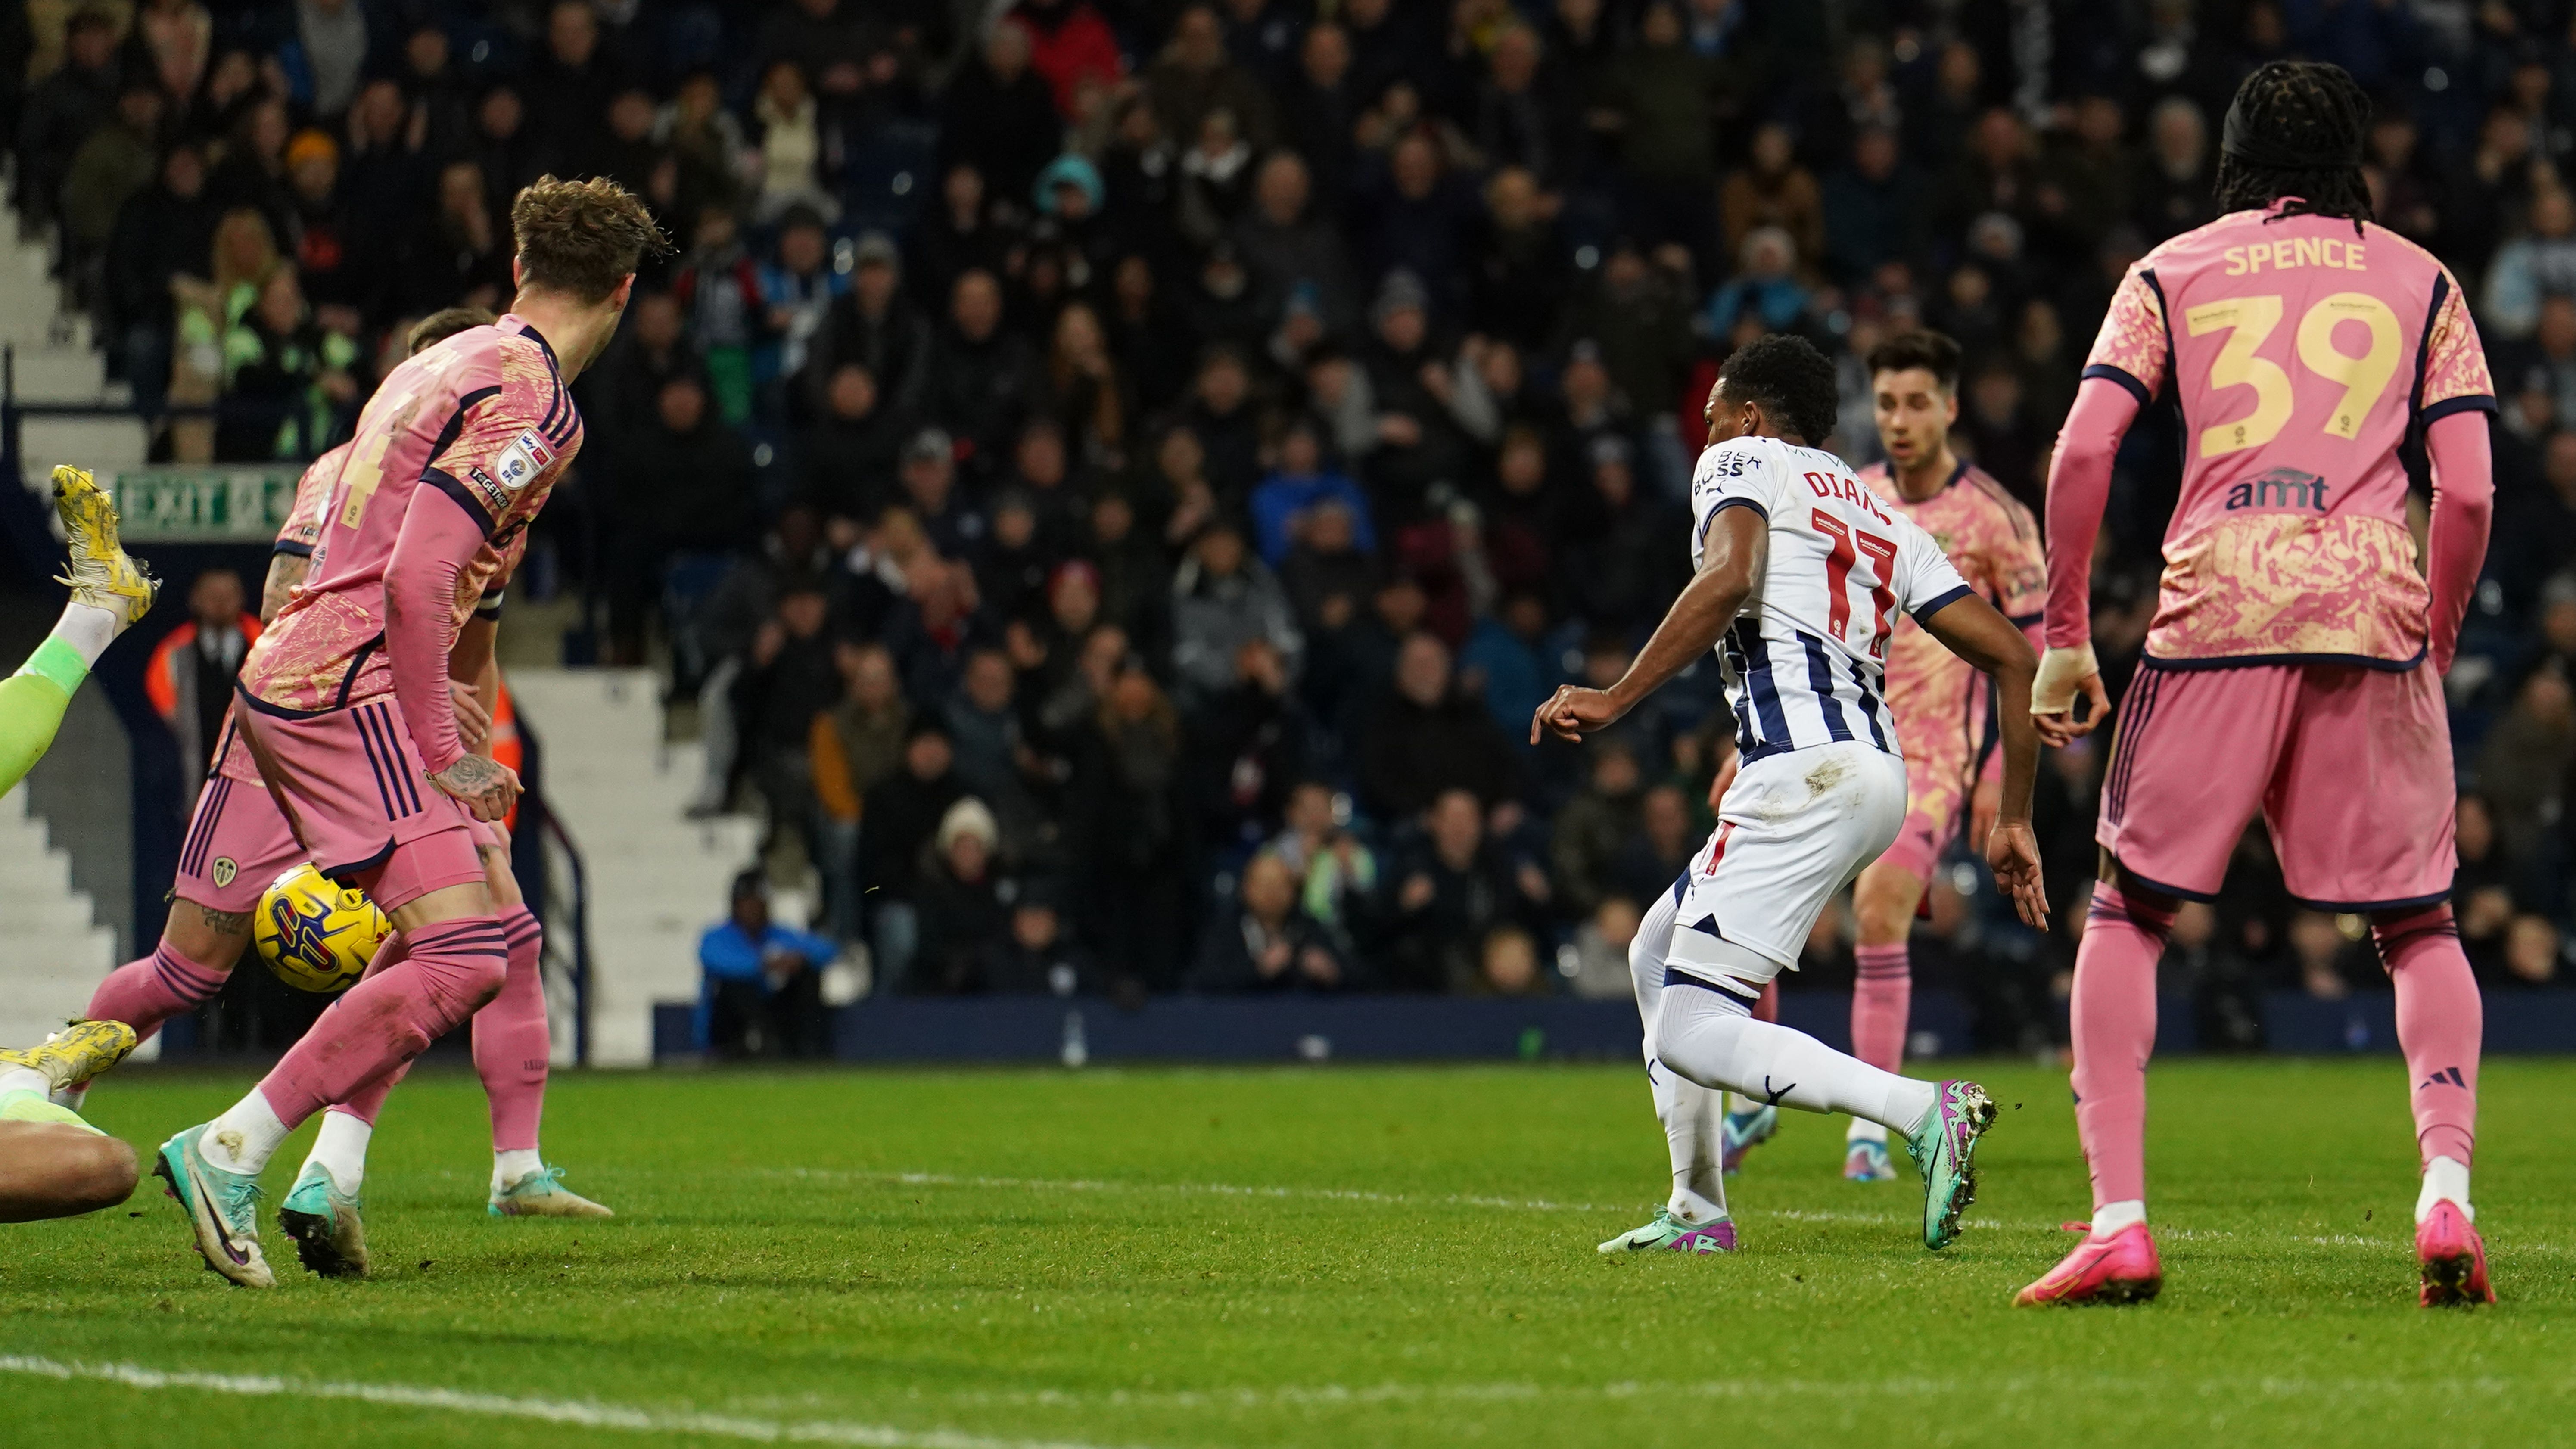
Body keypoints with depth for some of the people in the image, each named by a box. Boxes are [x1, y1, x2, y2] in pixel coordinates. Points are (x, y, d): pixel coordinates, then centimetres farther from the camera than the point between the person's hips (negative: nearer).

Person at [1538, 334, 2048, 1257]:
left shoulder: (1743, 464, 8)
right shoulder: (1883, 520, 27)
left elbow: (1727, 578, -16)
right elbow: (2012, 657, 19)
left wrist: (1616, 700, -15)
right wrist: (2013, 822, 21)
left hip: (1805, 770, -9)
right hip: (1879, 772, 9)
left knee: (1690, 1035, -10)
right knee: (1659, 956, 26)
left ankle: (1924, 1112, -26)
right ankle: (1697, 1215, 26)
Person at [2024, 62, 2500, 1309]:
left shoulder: (2171, 273, 14)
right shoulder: (2420, 281, 15)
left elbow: (2082, 453, 2)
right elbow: (2467, 493, 5)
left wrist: (2064, 635, 8)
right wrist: (2433, 650, 16)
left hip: (2212, 615, 0)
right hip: (2371, 614, 1)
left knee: (2126, 915, 11)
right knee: (2419, 926, 13)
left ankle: (2119, 1225, -2)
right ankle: (2445, 1195, -8)